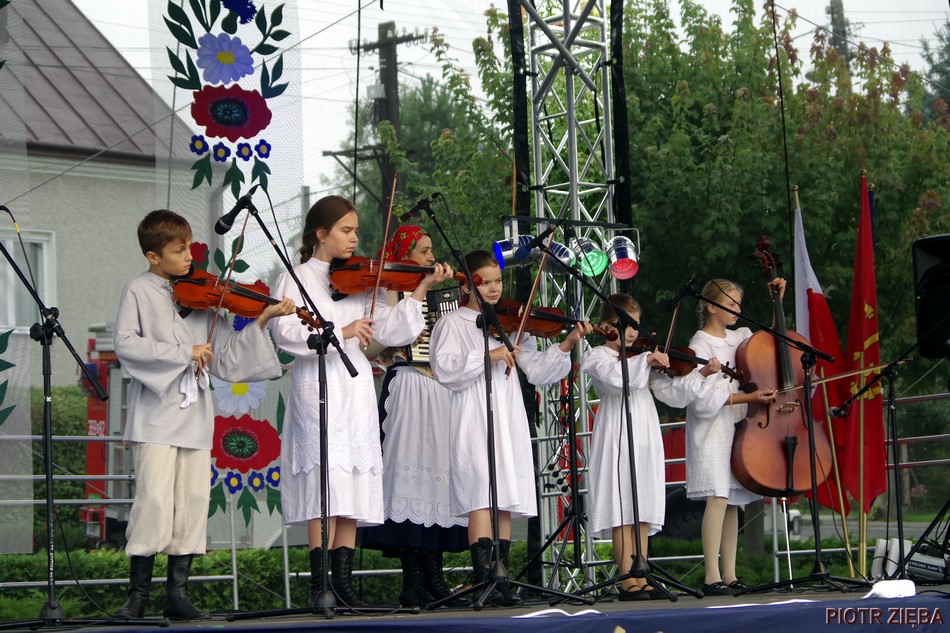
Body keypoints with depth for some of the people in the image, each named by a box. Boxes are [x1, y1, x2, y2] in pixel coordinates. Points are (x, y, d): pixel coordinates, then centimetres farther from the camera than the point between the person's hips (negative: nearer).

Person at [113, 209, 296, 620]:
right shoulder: (140, 292, 1)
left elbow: (225, 355, 12)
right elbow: (126, 345, -14)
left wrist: (262, 320, 2)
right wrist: (184, 353, -16)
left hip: (194, 413, 5)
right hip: (156, 413, -5)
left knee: (194, 500, 1)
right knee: (154, 498, -11)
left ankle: (177, 593, 9)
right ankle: (138, 593, -2)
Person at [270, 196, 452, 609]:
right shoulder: (296, 278, 2)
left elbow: (389, 331, 6)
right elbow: (286, 332, -12)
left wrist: (421, 291, -2)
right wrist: (340, 333, -19)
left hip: (357, 391, 5)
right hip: (318, 390, -5)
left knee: (354, 485, 3)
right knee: (326, 482, -13)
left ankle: (343, 582, 6)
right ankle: (319, 584, -11)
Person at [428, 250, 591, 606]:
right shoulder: (454, 323, 4)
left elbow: (537, 371, 11)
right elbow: (444, 369, -11)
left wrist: (566, 346, -3)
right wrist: (487, 357, -19)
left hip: (509, 422, 5)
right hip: (474, 423, -5)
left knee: (506, 501, 2)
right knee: (482, 496, -14)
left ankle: (501, 582, 4)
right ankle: (483, 580, -17)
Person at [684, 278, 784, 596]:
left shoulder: (738, 338, 14)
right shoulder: (700, 344, -8)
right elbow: (704, 397, -15)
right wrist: (749, 397, -19)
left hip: (736, 427, 8)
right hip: (711, 430, -8)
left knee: (732, 502, 7)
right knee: (718, 498, -15)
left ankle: (730, 575, 11)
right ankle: (712, 578, -16)